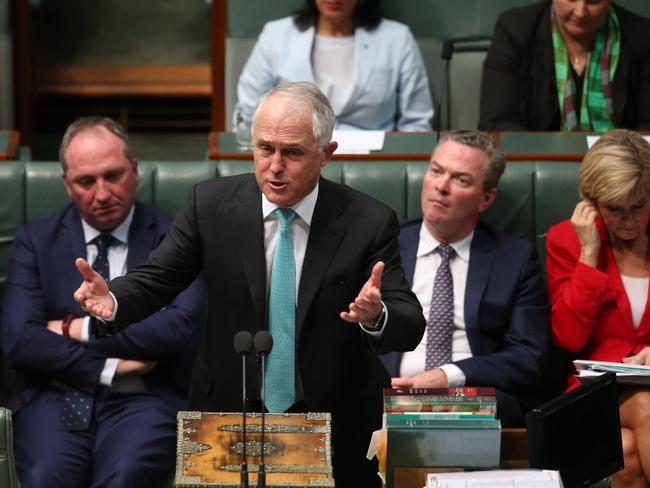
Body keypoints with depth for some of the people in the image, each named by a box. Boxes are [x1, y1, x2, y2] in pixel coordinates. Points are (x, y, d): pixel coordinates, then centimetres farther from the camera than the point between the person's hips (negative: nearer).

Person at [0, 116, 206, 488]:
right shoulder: (36, 239, 9)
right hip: (55, 397, 1)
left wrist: (78, 329, -7)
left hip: (145, 400, -1)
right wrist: (110, 367, -9)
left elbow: (178, 328, -12)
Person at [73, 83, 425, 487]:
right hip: (228, 416, 1)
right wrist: (111, 301, -25)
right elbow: (155, 280, -2)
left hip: (335, 432, -1)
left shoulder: (369, 222, -12)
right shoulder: (212, 203, -7)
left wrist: (377, 316, -38)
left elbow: (411, 325, -15)